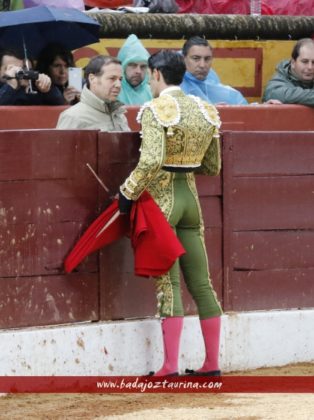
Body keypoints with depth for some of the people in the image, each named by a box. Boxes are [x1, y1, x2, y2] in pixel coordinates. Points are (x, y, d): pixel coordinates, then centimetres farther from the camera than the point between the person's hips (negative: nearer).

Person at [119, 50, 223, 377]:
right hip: (191, 197, 6)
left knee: (168, 283, -5)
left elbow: (151, 162, -25)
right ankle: (212, 363, 12)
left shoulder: (155, 110, -13)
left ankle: (170, 367, -6)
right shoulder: (205, 110, 7)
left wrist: (127, 193, -14)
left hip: (161, 199, -6)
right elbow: (212, 167, 12)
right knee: (201, 282, 9)